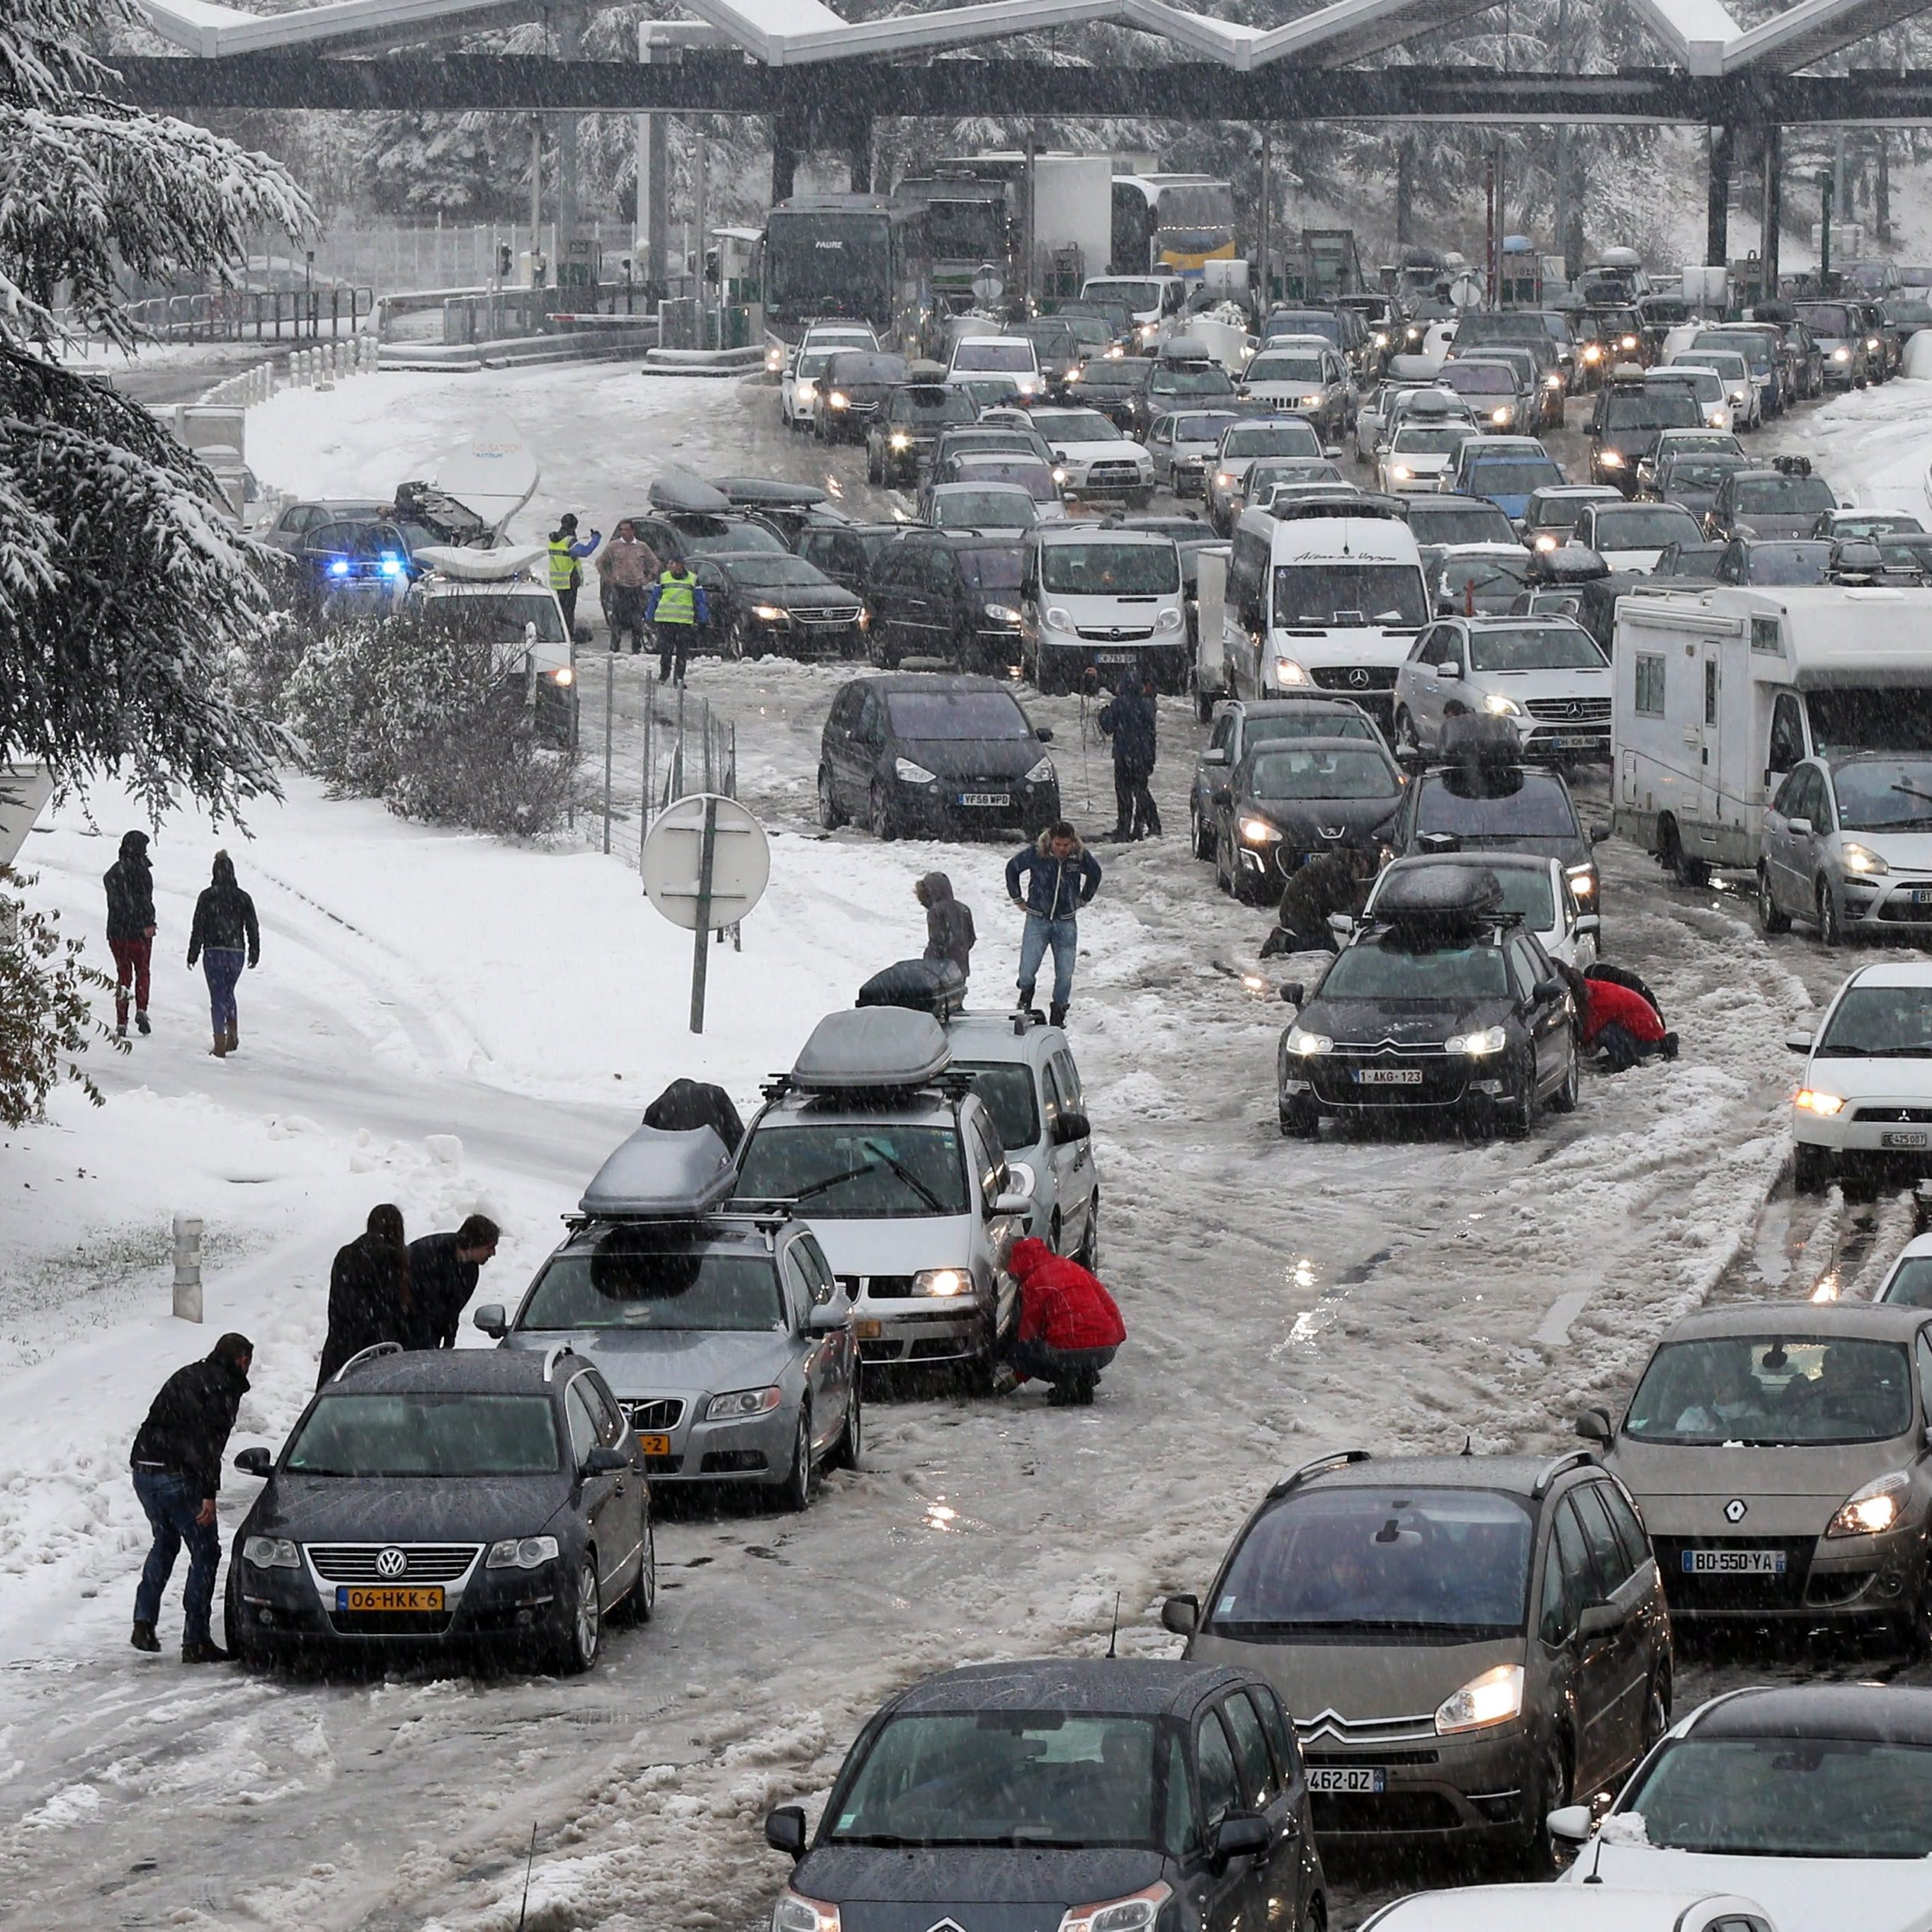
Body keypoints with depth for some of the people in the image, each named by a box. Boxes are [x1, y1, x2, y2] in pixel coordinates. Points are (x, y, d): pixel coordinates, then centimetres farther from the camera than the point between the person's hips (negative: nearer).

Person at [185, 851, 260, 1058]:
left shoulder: (207, 897, -7)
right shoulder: (243, 898, 1)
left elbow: (198, 927, -6)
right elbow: (253, 928, 5)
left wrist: (193, 954, 0)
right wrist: (254, 954, 15)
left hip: (213, 953, -3)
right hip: (236, 952, 3)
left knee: (218, 996, 0)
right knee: (228, 993, 24)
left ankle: (220, 1045, -3)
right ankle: (233, 1034, 16)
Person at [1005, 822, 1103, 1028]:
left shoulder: (1080, 856, -7)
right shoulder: (1036, 853, -12)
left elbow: (1095, 874, 15)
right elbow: (1012, 868, 5)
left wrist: (1084, 899, 15)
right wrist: (1017, 899, 8)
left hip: (1066, 922, 1)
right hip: (1038, 920, -1)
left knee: (1065, 974, 1)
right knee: (1027, 970, -9)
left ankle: (1058, 1014, 16)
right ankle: (1026, 995, 22)